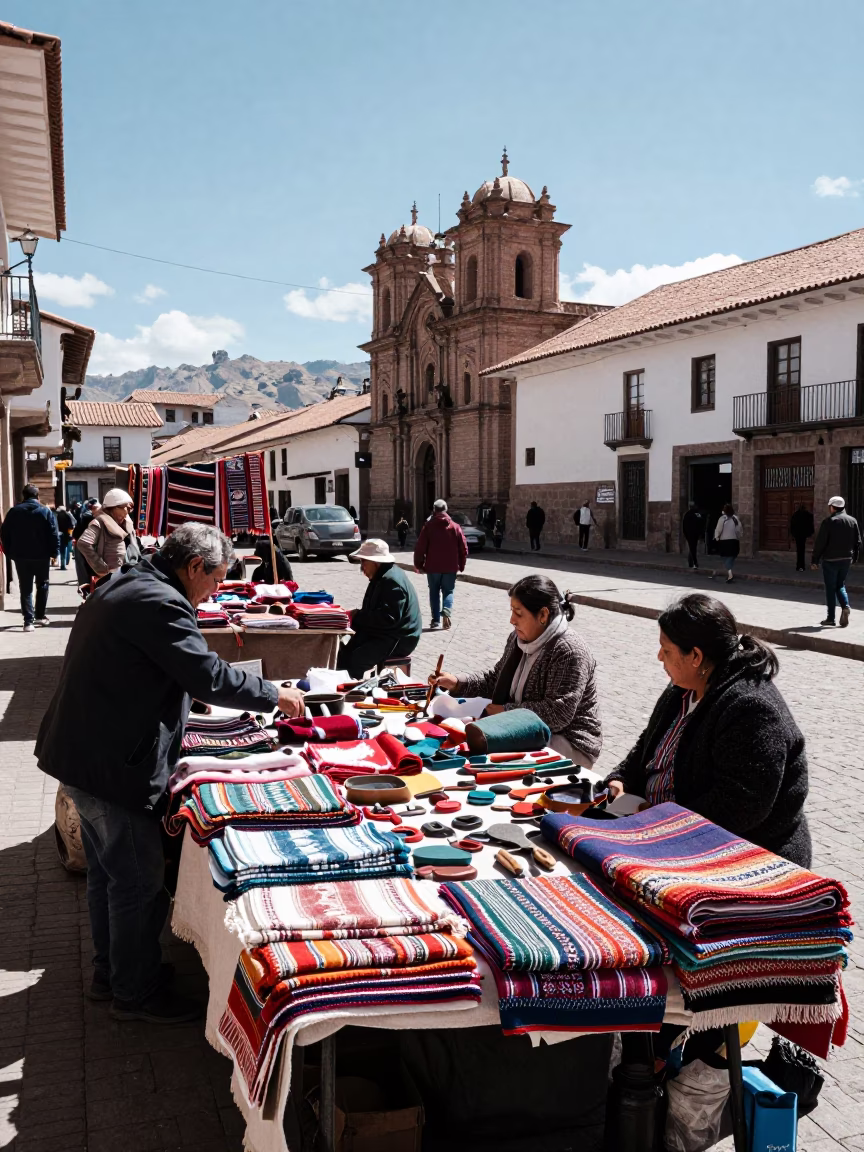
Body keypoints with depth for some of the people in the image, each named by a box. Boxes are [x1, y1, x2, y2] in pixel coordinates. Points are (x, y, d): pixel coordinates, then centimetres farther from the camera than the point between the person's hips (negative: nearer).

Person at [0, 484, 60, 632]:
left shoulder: (13, 511, 3)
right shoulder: (45, 511, -2)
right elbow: (54, 534, -8)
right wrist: (54, 552, -2)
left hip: (21, 556, 1)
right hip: (42, 556, -1)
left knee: (25, 589, 4)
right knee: (42, 585, 17)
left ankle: (28, 621, -3)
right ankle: (40, 616, 19)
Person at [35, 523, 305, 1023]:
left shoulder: (122, 587, 12)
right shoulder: (159, 603, -22)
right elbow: (209, 676, -24)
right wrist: (276, 695, -11)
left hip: (80, 752, 11)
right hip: (113, 766, -11)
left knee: (108, 871, 23)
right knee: (139, 882, 4)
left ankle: (111, 971, 38)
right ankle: (135, 993, 20)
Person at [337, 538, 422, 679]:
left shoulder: (392, 581, -22)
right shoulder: (382, 576, 12)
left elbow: (388, 618, -29)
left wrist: (358, 617, -18)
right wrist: (357, 616, -2)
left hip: (398, 640, -10)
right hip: (383, 632, 10)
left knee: (357, 658, -25)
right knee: (345, 652, -1)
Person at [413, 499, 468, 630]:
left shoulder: (428, 526, -5)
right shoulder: (455, 527, 1)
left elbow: (420, 547, -8)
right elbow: (463, 548, 1)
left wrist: (418, 564, 4)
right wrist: (461, 565, 12)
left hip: (433, 566, -1)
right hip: (450, 567, 1)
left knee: (434, 592, 12)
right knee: (448, 591, 12)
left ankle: (436, 620, 7)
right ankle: (447, 611, -16)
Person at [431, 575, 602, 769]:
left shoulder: (569, 651, -23)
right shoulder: (519, 638, 4)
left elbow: (558, 714, -27)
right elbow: (496, 678, 15)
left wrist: (505, 711, -19)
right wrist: (457, 683, 0)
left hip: (570, 744, -8)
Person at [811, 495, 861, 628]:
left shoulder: (828, 521, -12)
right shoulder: (852, 521, 4)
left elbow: (820, 542, -12)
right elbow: (858, 541, 8)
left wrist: (815, 560, -5)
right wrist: (854, 558, 18)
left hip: (830, 560, -5)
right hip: (846, 559, 5)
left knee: (830, 588, 4)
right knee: (840, 585, 18)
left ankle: (831, 618, 6)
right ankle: (845, 606, -8)